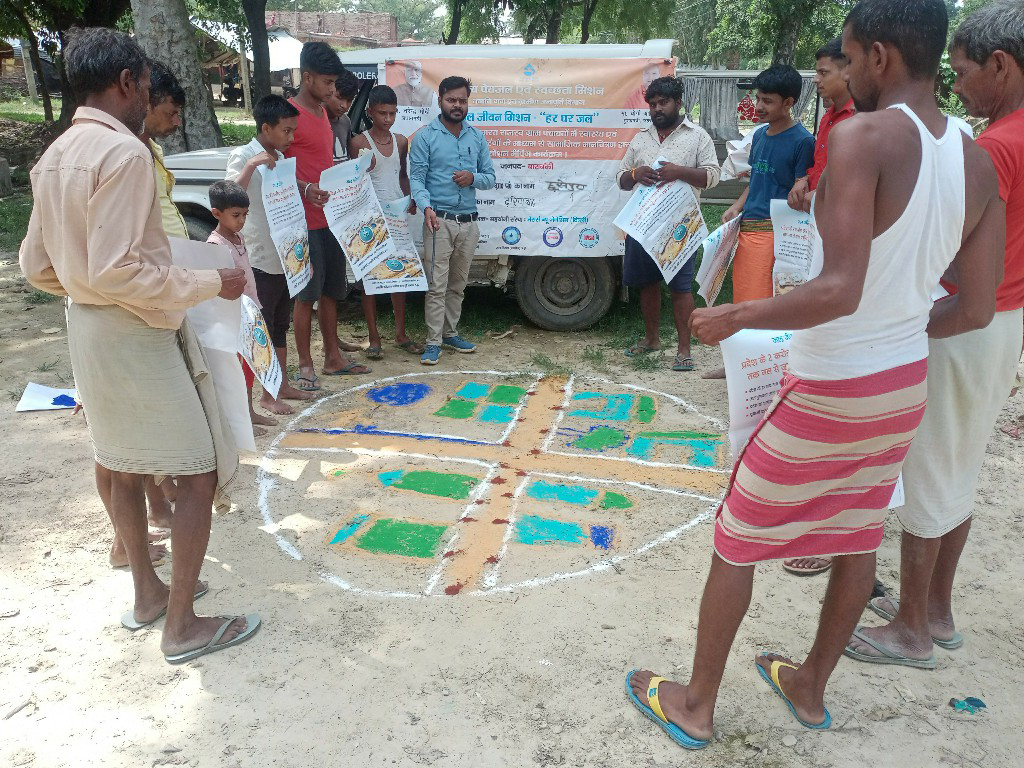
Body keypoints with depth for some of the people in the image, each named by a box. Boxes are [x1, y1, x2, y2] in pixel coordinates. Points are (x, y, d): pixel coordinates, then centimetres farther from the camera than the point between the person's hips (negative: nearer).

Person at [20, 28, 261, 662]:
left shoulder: (55, 156, 9)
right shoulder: (123, 152, -19)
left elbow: (37, 265, 13)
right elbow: (115, 271, -26)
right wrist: (209, 284, -19)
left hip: (88, 326, 10)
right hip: (135, 334, -10)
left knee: (121, 463, 19)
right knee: (200, 470, -1)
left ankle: (148, 591, 36)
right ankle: (182, 625, 7)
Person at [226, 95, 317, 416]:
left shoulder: (280, 158, 12)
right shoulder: (243, 156, -11)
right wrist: (251, 166, -34)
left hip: (283, 256, 8)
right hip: (259, 259, -8)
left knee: (280, 326, 15)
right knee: (262, 329, 1)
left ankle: (283, 385, 26)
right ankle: (267, 395, 9)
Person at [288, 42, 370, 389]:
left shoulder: (323, 111, 16)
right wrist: (306, 189, -29)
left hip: (331, 215, 9)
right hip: (307, 220, -9)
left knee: (331, 290, 14)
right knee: (307, 293, -2)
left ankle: (333, 356, 24)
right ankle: (305, 365, 7)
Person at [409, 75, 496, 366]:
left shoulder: (477, 137, 13)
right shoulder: (425, 136, 0)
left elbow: (490, 177, 14)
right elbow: (416, 177, -7)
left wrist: (473, 177, -9)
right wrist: (427, 207, -25)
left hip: (468, 222, 5)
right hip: (439, 221, -4)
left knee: (458, 284, 12)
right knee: (437, 285, -7)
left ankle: (450, 333, 24)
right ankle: (433, 343, -2)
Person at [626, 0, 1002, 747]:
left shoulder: (862, 135, -20)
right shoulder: (979, 161, 2)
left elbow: (839, 290, -30)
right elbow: (976, 309, 4)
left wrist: (735, 317, -17)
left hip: (827, 390, -7)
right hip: (906, 384, 7)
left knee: (735, 540, 9)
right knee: (858, 539, 21)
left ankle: (696, 706, 25)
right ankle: (811, 687, 42)